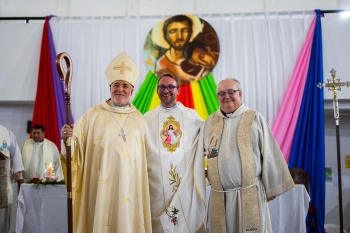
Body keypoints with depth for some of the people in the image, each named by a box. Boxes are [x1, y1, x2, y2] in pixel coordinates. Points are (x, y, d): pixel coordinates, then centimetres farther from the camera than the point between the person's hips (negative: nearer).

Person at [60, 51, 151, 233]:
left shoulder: (139, 119, 8)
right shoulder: (93, 114, 0)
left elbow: (142, 158, 12)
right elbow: (76, 146, -6)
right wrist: (67, 138, -24)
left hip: (129, 186, 3)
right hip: (101, 186, -2)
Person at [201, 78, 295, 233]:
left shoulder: (255, 118, 0)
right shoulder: (210, 122, 9)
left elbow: (269, 155, 0)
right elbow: (200, 155, 11)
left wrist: (271, 188, 0)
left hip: (250, 194, -3)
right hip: (219, 196, 3)